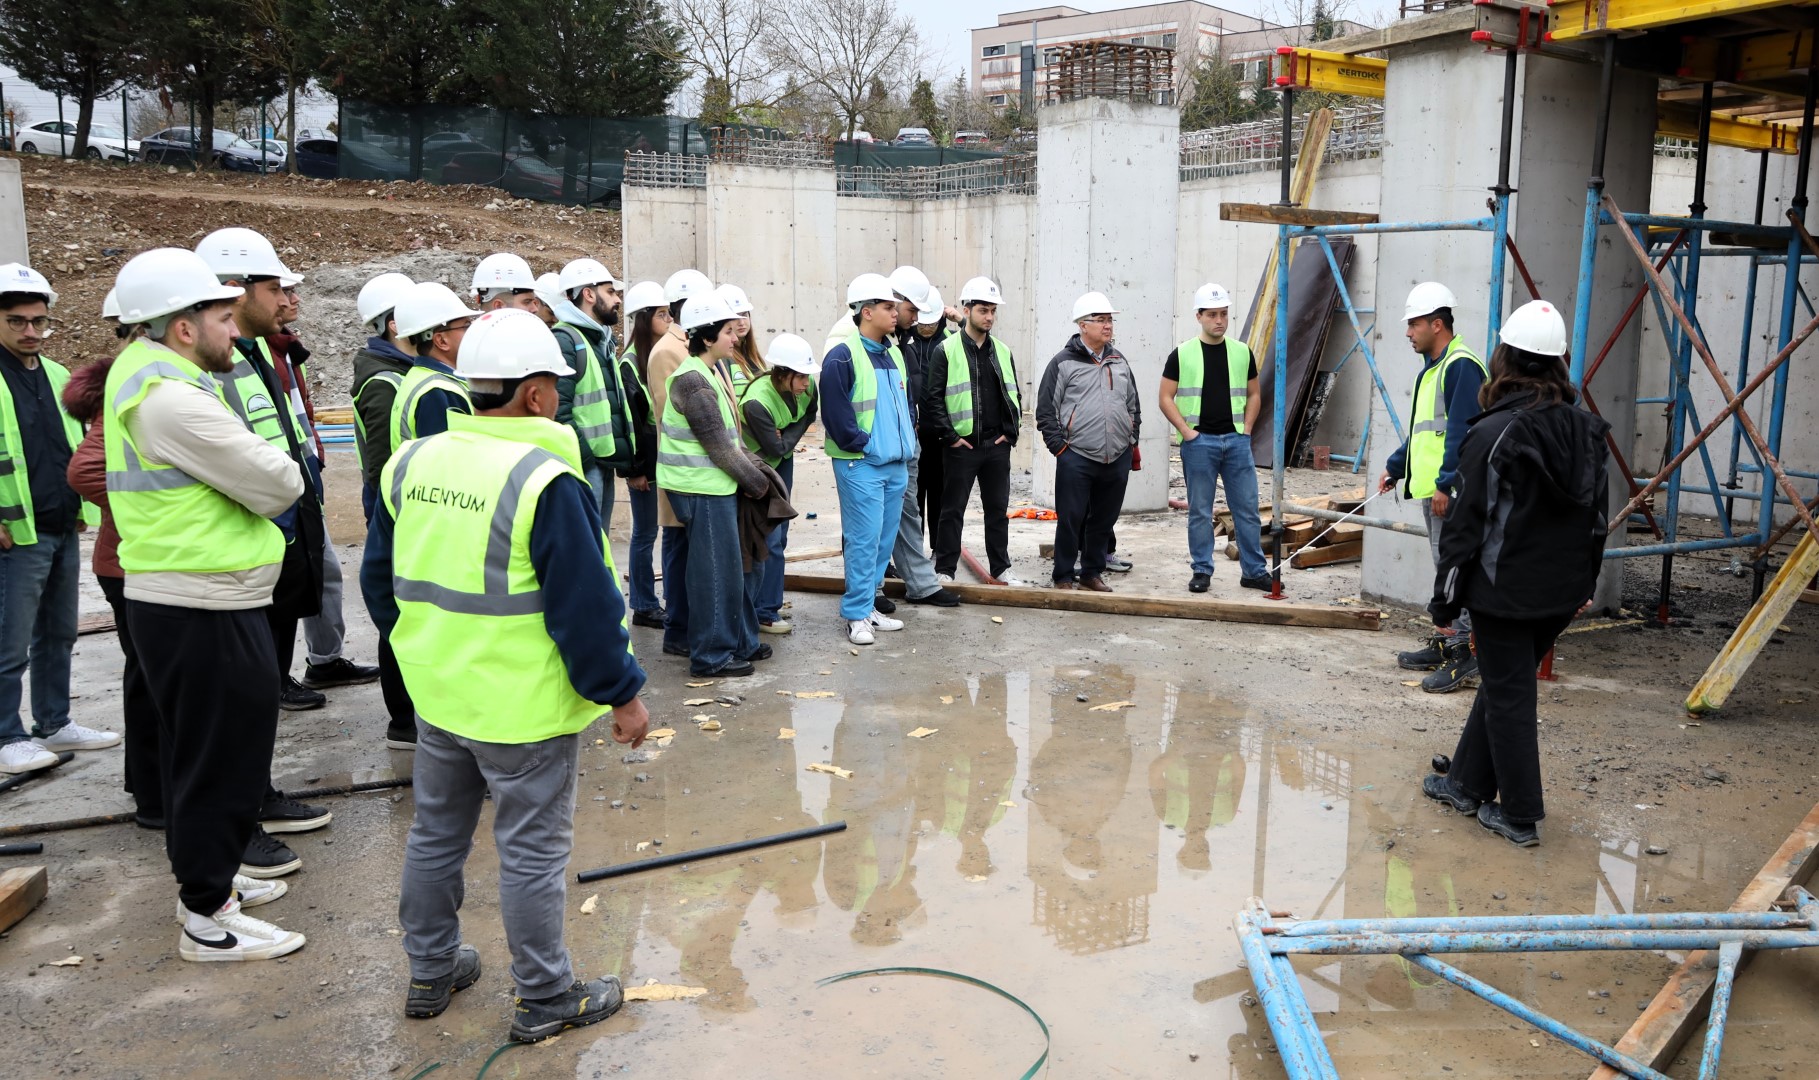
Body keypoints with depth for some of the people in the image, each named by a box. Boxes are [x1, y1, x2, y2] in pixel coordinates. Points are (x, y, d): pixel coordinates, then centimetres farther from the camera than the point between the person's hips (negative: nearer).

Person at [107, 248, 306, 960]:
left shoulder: (140, 368, 10)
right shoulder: (173, 398, -22)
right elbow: (277, 485, -19)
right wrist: (282, 472, 1)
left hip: (169, 599, 10)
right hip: (205, 611, -10)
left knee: (198, 752, 22)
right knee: (223, 759, 1)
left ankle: (206, 876, 38)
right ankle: (209, 919, 14)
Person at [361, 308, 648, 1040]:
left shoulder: (411, 464, 2)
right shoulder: (544, 480, -21)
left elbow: (381, 579, 12)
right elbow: (585, 606, -20)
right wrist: (621, 693, -11)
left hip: (438, 695, 7)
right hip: (524, 705, -7)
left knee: (436, 834, 21)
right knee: (532, 851, 6)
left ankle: (430, 974, 37)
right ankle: (546, 1000, 20)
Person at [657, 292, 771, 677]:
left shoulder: (714, 371, 12)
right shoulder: (693, 381, -18)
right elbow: (719, 445, -18)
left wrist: (755, 466, 6)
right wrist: (757, 482, -9)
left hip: (718, 485, 10)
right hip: (702, 489, -10)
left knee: (739, 565, 16)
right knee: (715, 570, -2)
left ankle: (740, 641, 27)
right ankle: (712, 655, 9)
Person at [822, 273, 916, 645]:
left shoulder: (893, 354, 15)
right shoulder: (843, 356, -11)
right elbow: (836, 410, -15)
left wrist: (907, 445, 13)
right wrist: (860, 444, -13)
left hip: (896, 464, 8)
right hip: (860, 465, -8)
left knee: (885, 539, 12)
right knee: (864, 539, -6)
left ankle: (868, 604, 22)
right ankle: (857, 615, 2)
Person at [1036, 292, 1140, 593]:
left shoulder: (1120, 361, 14)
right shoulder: (1064, 362, -2)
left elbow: (1133, 405, 23)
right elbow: (1045, 410, -2)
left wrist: (1132, 441, 16)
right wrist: (1058, 446, -7)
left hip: (1118, 459, 5)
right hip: (1077, 459, -5)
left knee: (1104, 521, 12)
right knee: (1070, 520, -2)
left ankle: (1092, 573, 25)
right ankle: (1064, 577, 10)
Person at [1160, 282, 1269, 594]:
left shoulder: (1242, 352, 9)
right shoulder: (1182, 354, 0)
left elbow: (1253, 395, 16)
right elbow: (1165, 398, 1)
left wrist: (1246, 429, 4)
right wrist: (1186, 430, -8)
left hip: (1236, 440, 3)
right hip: (1199, 442, -2)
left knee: (1247, 509, 4)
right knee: (1200, 512, 4)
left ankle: (1254, 571, 13)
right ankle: (1202, 571, 14)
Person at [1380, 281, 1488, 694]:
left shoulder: (1462, 365, -13)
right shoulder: (1432, 368, 19)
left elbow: (1461, 431, -21)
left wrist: (1446, 484, -24)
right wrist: (1395, 468, 27)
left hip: (1452, 493, -11)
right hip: (1431, 490, 11)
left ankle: (1465, 652, -4)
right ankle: (1446, 643, 24)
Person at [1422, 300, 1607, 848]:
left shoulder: (1491, 434, -18)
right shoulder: (1587, 430, 3)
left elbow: (1464, 526, -15)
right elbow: (1597, 516, 12)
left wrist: (1445, 598, -6)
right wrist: (1586, 582, 24)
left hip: (1503, 593, -7)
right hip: (1562, 593, 7)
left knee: (1508, 697, 5)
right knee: (1500, 684, 20)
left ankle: (1520, 815, 14)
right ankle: (1467, 784, 32)